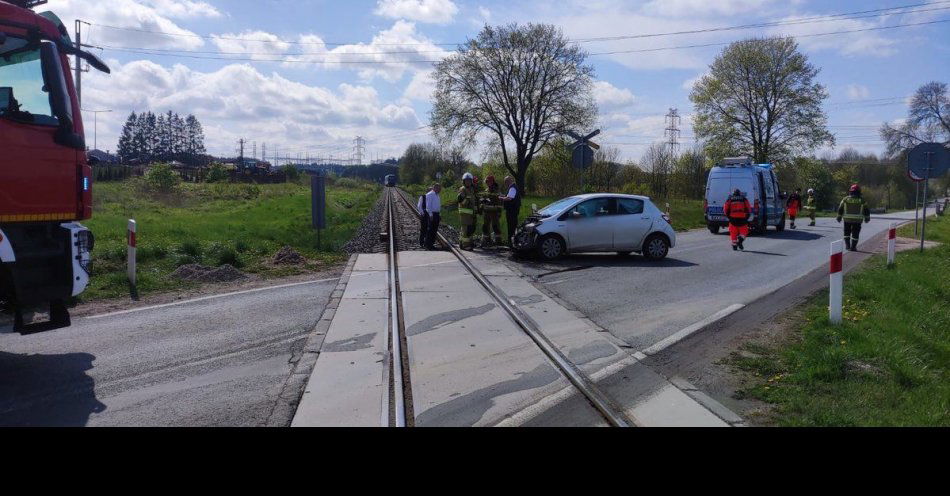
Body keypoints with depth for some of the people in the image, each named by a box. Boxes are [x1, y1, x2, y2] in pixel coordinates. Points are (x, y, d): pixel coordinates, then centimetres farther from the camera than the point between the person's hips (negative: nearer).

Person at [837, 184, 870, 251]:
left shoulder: (845, 199, 0)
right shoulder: (862, 200, -1)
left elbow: (840, 209, 3)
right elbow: (866, 210, 6)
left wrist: (839, 217, 12)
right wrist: (867, 218, 20)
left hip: (847, 220, 1)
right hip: (857, 220, -1)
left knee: (847, 232, 16)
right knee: (855, 234, 6)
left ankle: (847, 245, 10)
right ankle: (853, 247, 5)